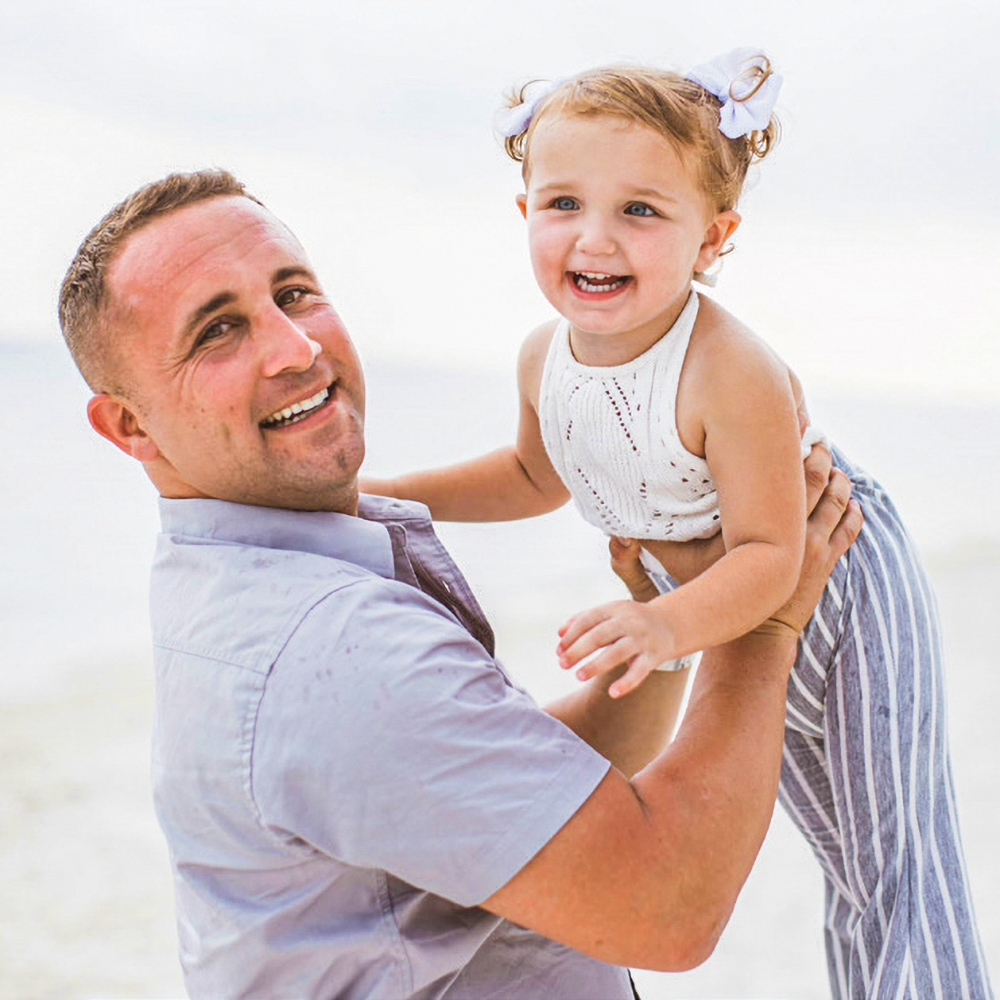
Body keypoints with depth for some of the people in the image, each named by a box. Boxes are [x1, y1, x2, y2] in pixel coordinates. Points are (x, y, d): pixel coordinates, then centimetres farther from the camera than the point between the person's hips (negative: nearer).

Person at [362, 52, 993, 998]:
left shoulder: (731, 374, -37)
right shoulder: (544, 357, -15)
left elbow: (768, 552, -34)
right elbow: (537, 475, 6)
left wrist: (670, 626, -52)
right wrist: (381, 492, 1)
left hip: (838, 593, -6)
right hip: (710, 605, 7)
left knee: (895, 860, 0)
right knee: (837, 851, 23)